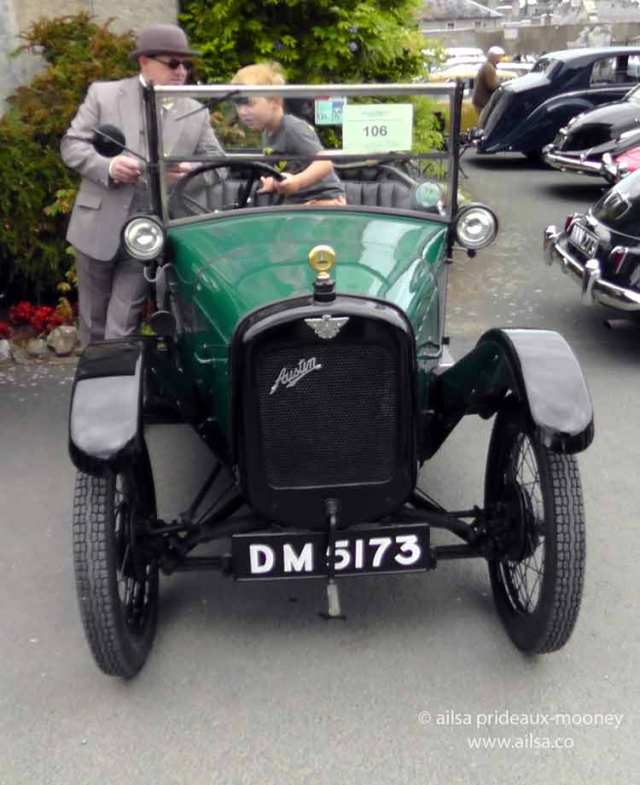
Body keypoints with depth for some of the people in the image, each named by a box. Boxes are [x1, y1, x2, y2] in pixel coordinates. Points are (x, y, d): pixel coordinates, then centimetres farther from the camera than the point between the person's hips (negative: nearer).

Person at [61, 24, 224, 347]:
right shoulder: (104, 94, 3)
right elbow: (71, 144, 1)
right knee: (93, 321, 13)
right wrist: (107, 166, -19)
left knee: (122, 329, 0)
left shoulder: (196, 114, 9)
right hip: (98, 228, 0)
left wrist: (194, 173, -20)